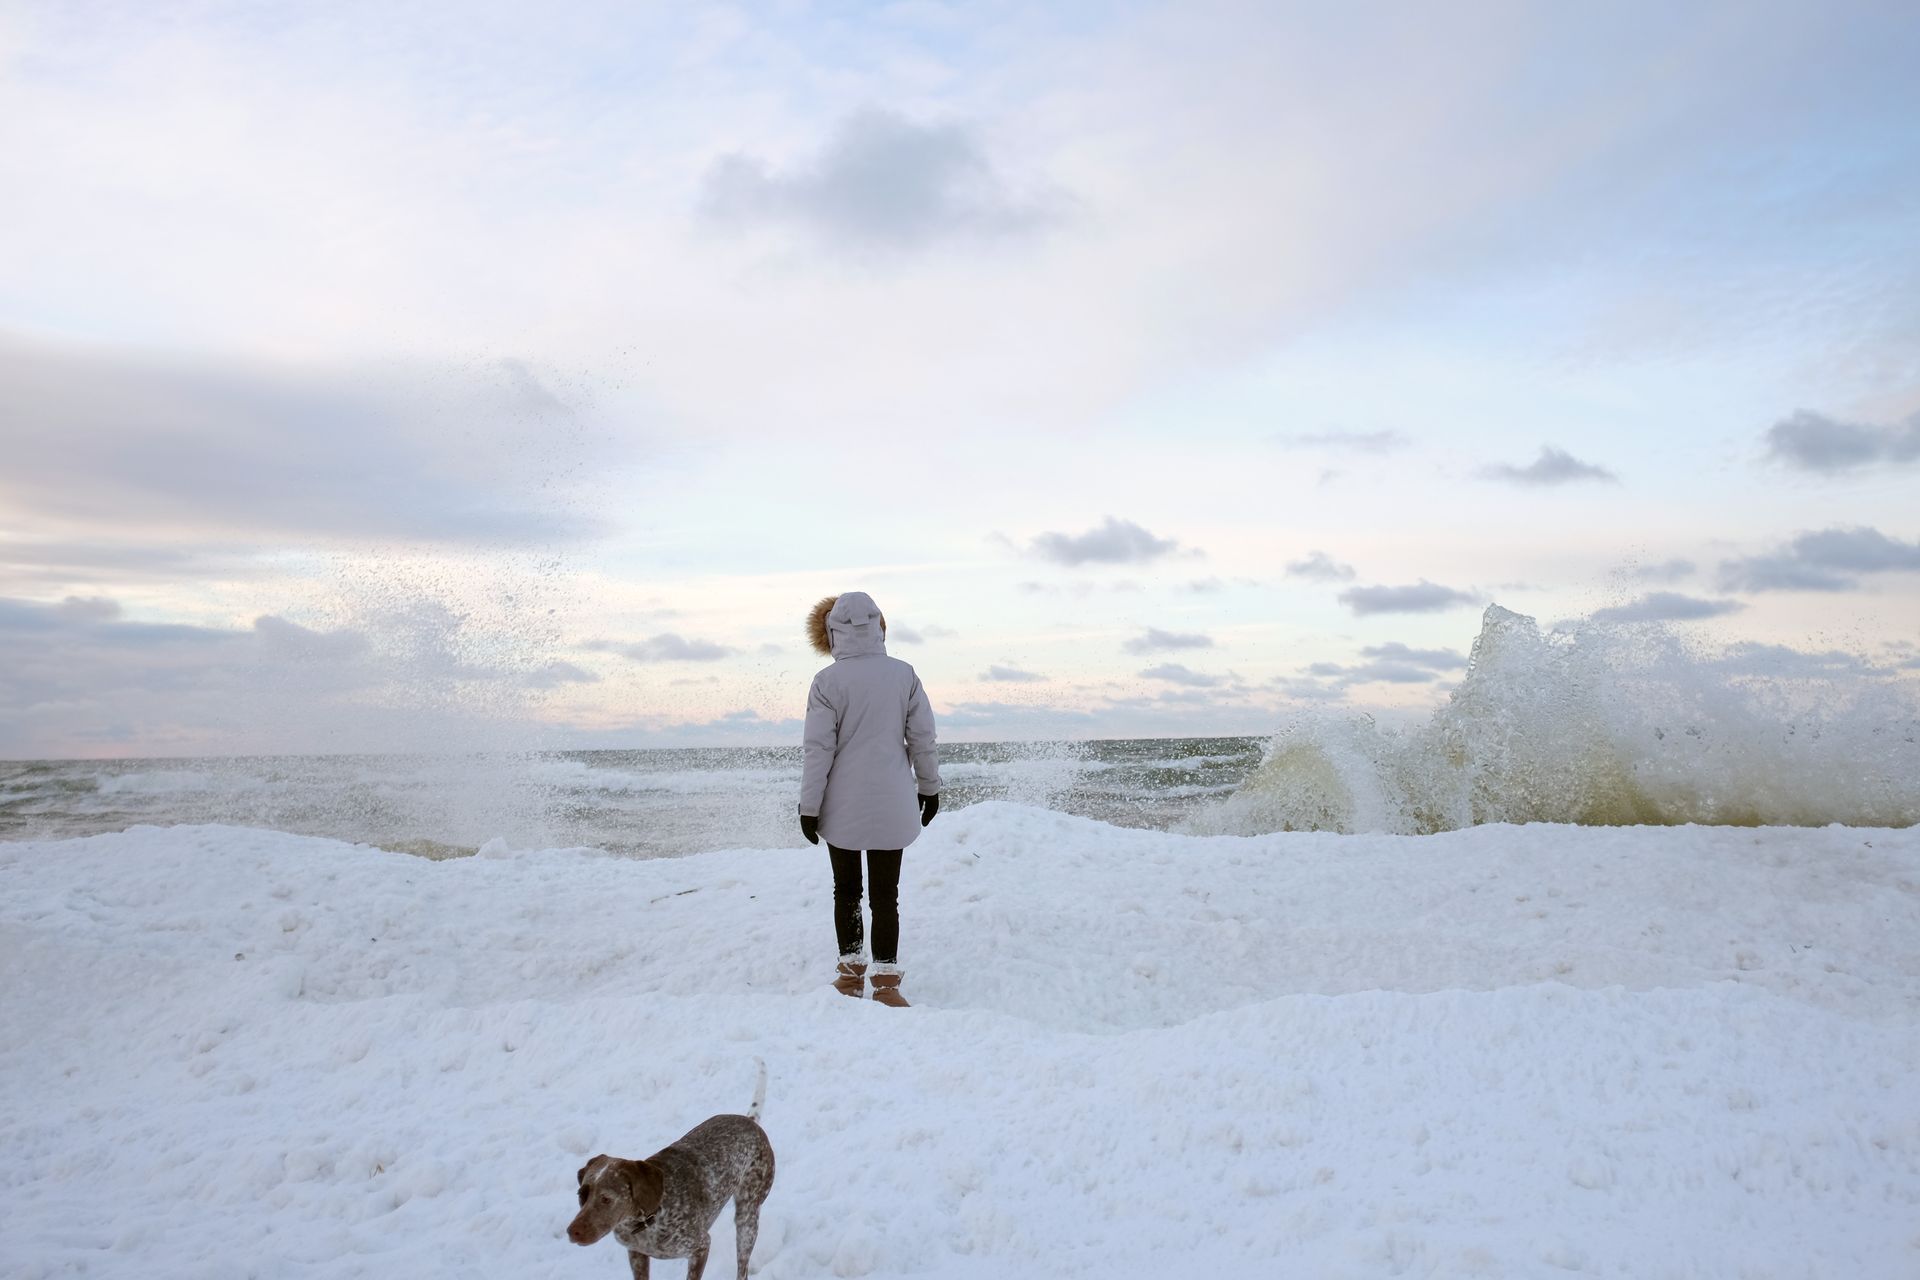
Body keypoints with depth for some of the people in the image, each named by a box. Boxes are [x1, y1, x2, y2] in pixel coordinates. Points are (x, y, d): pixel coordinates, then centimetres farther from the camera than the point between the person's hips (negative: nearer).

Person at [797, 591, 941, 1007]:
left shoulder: (827, 682, -11)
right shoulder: (904, 674, -4)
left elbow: (819, 749, -10)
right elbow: (922, 738, 1)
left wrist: (809, 806, -3)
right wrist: (929, 786, 14)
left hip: (843, 805, -1)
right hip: (892, 805, 1)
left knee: (846, 890, 14)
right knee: (885, 894, 6)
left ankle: (851, 973, 21)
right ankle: (886, 982, 5)